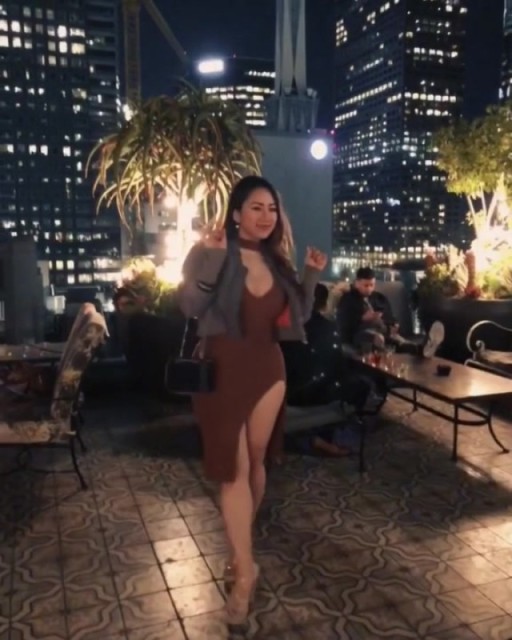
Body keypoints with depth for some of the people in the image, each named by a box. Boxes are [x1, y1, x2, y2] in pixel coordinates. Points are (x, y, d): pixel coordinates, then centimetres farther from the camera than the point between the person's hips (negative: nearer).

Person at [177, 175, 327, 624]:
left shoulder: (277, 262, 8)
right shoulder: (213, 255, -8)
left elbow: (297, 316, 11)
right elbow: (190, 307, -20)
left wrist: (312, 276, 0)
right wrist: (208, 257, -28)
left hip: (268, 370, 5)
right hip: (224, 370, -5)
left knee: (255, 462, 14)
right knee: (233, 468, -2)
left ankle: (240, 548, 35)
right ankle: (245, 570, 10)